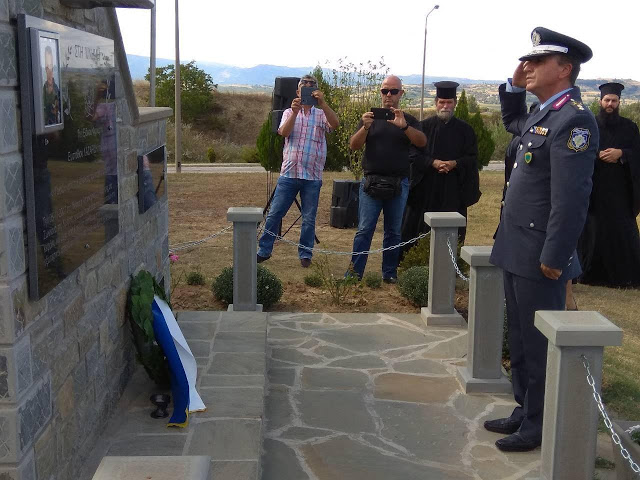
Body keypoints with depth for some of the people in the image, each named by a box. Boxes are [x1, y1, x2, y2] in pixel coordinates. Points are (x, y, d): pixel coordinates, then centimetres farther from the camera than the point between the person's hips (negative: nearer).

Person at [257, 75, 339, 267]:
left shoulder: (321, 114, 7)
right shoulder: (289, 113, 10)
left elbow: (335, 123, -16)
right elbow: (284, 132, -9)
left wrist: (322, 103, -29)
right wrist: (294, 112, -25)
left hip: (312, 176, 0)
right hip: (288, 173, 1)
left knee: (309, 219, 6)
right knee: (274, 214, 3)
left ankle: (305, 254, 18)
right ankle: (264, 250, 14)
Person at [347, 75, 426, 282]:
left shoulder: (408, 120, 10)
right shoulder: (371, 118, 10)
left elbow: (422, 142, -8)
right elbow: (354, 145, 0)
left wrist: (404, 126, -24)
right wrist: (365, 127, -18)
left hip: (399, 184, 1)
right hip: (372, 182, -1)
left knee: (394, 232, 6)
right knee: (364, 230, -5)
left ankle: (390, 273, 14)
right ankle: (355, 272, -3)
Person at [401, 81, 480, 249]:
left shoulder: (465, 130, 8)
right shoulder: (424, 126, 6)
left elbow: (472, 158, 4)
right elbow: (414, 154, -1)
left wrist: (454, 164, -14)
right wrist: (433, 162, -16)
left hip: (453, 190, 1)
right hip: (426, 187, 0)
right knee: (421, 229, 1)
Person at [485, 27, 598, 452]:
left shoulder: (574, 119, -17)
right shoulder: (543, 114, 12)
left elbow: (572, 197, -23)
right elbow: (512, 122, 36)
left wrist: (555, 258, -22)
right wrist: (514, 86, 17)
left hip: (539, 259, -9)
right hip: (518, 253, 9)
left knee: (539, 344, 3)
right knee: (521, 340, 18)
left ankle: (540, 426, 17)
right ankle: (526, 410, 32)